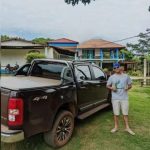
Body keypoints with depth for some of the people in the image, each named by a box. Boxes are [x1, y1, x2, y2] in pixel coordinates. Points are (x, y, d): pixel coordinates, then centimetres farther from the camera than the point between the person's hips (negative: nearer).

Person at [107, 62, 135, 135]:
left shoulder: (126, 76, 3)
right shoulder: (111, 77, 1)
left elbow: (130, 85, 10)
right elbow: (107, 85, 8)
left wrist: (128, 87, -12)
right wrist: (111, 88, -13)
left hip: (124, 98, 1)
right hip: (115, 98, 0)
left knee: (125, 113, 8)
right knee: (116, 113, 8)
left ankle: (127, 127, 23)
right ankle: (116, 127, 24)